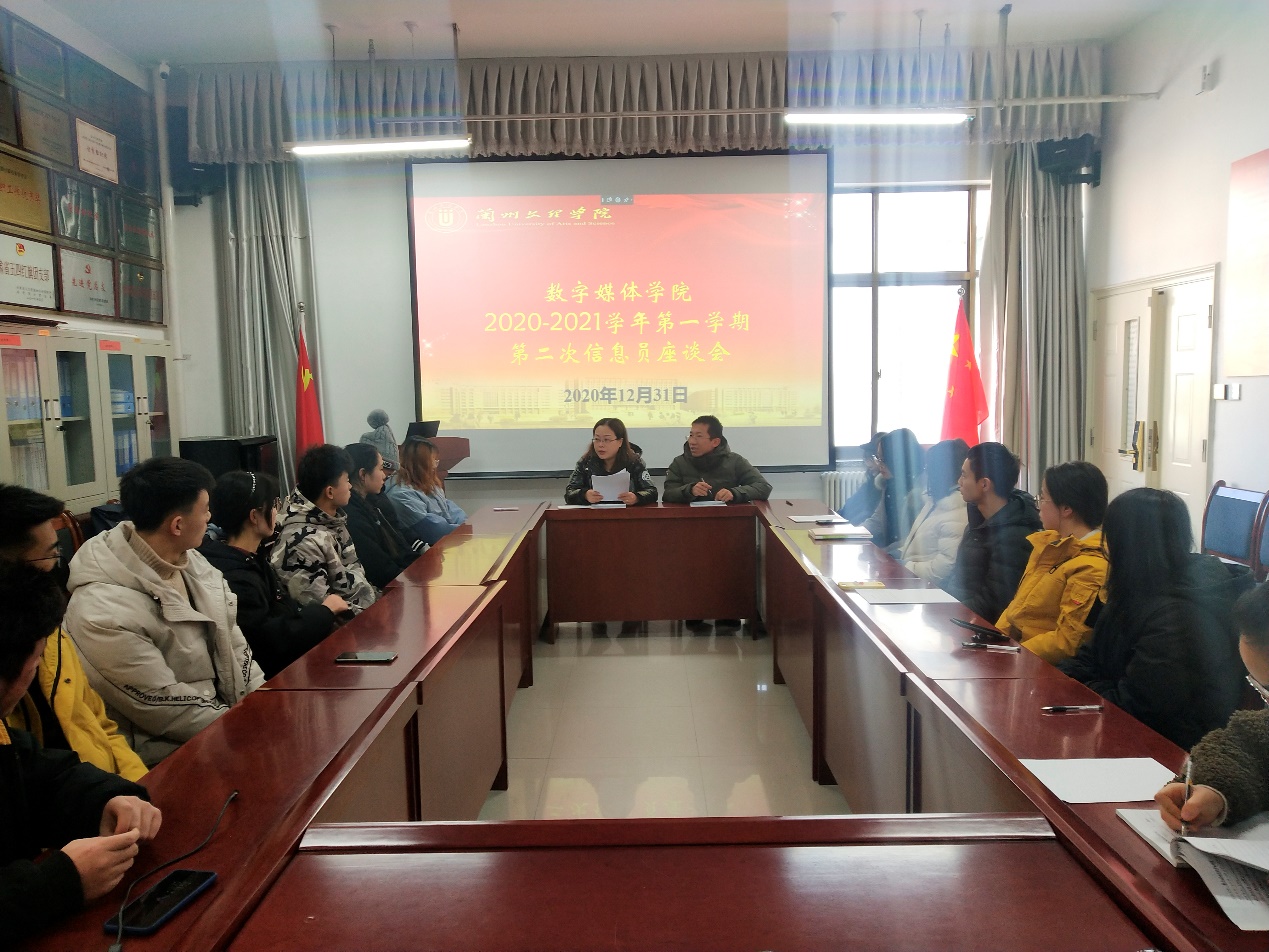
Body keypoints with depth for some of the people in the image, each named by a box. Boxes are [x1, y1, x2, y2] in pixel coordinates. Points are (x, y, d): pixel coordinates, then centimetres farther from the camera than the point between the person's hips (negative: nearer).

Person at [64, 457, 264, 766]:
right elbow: (169, 714, -20)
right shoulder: (105, 613, -24)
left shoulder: (188, 560, 0)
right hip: (173, 752, -8)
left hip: (223, 714, 8)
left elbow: (231, 638, 7)